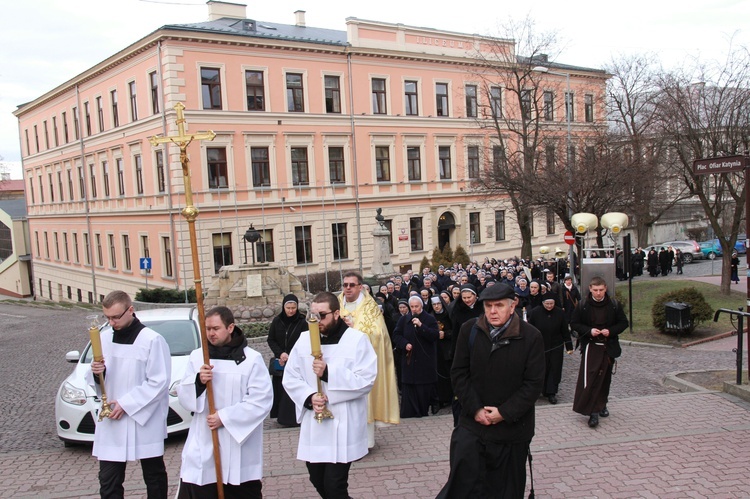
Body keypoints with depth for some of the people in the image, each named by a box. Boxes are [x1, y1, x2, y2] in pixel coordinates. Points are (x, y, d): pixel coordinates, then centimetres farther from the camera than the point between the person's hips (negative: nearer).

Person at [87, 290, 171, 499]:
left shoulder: (152, 340, -12)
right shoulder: (104, 339, 7)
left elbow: (159, 382, -14)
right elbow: (96, 382, 13)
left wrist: (126, 404, -16)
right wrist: (97, 373, -10)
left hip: (145, 422, -4)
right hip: (111, 422, 5)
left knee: (154, 477, 12)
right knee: (108, 481, 3)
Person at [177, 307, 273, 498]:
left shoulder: (251, 359, -5)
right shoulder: (197, 356, 8)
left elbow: (262, 400, -11)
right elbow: (184, 397, 8)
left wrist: (224, 417, -15)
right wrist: (198, 381, -13)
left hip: (239, 446, -3)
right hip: (202, 445, 3)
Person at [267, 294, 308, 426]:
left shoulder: (302, 322, -7)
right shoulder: (277, 321, 1)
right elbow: (270, 340, 5)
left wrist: (289, 357, -14)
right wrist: (281, 353, -10)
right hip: (279, 362, 3)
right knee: (280, 389, 4)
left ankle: (293, 418, 2)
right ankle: (281, 416, 15)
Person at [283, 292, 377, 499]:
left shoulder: (357, 339, -8)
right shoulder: (304, 339, 4)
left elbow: (366, 380, -16)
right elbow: (290, 378, 4)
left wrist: (329, 373, -22)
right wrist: (309, 397, -14)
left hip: (343, 426, -5)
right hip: (313, 425, 5)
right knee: (318, 481, 16)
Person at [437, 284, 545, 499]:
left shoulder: (531, 336, -8)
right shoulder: (469, 330, -2)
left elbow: (534, 382, -8)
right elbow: (458, 373, 0)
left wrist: (505, 413, -13)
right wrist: (475, 409, -8)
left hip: (512, 425, -1)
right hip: (473, 421, 1)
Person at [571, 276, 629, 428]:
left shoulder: (614, 305, 0)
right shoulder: (583, 305, -4)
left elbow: (623, 323, 6)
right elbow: (574, 324, 1)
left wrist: (611, 331, -12)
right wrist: (589, 330, -15)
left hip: (609, 346, 3)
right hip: (590, 346, -3)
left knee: (605, 377, 13)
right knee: (589, 378, -13)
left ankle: (601, 405, 33)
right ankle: (593, 411, -10)